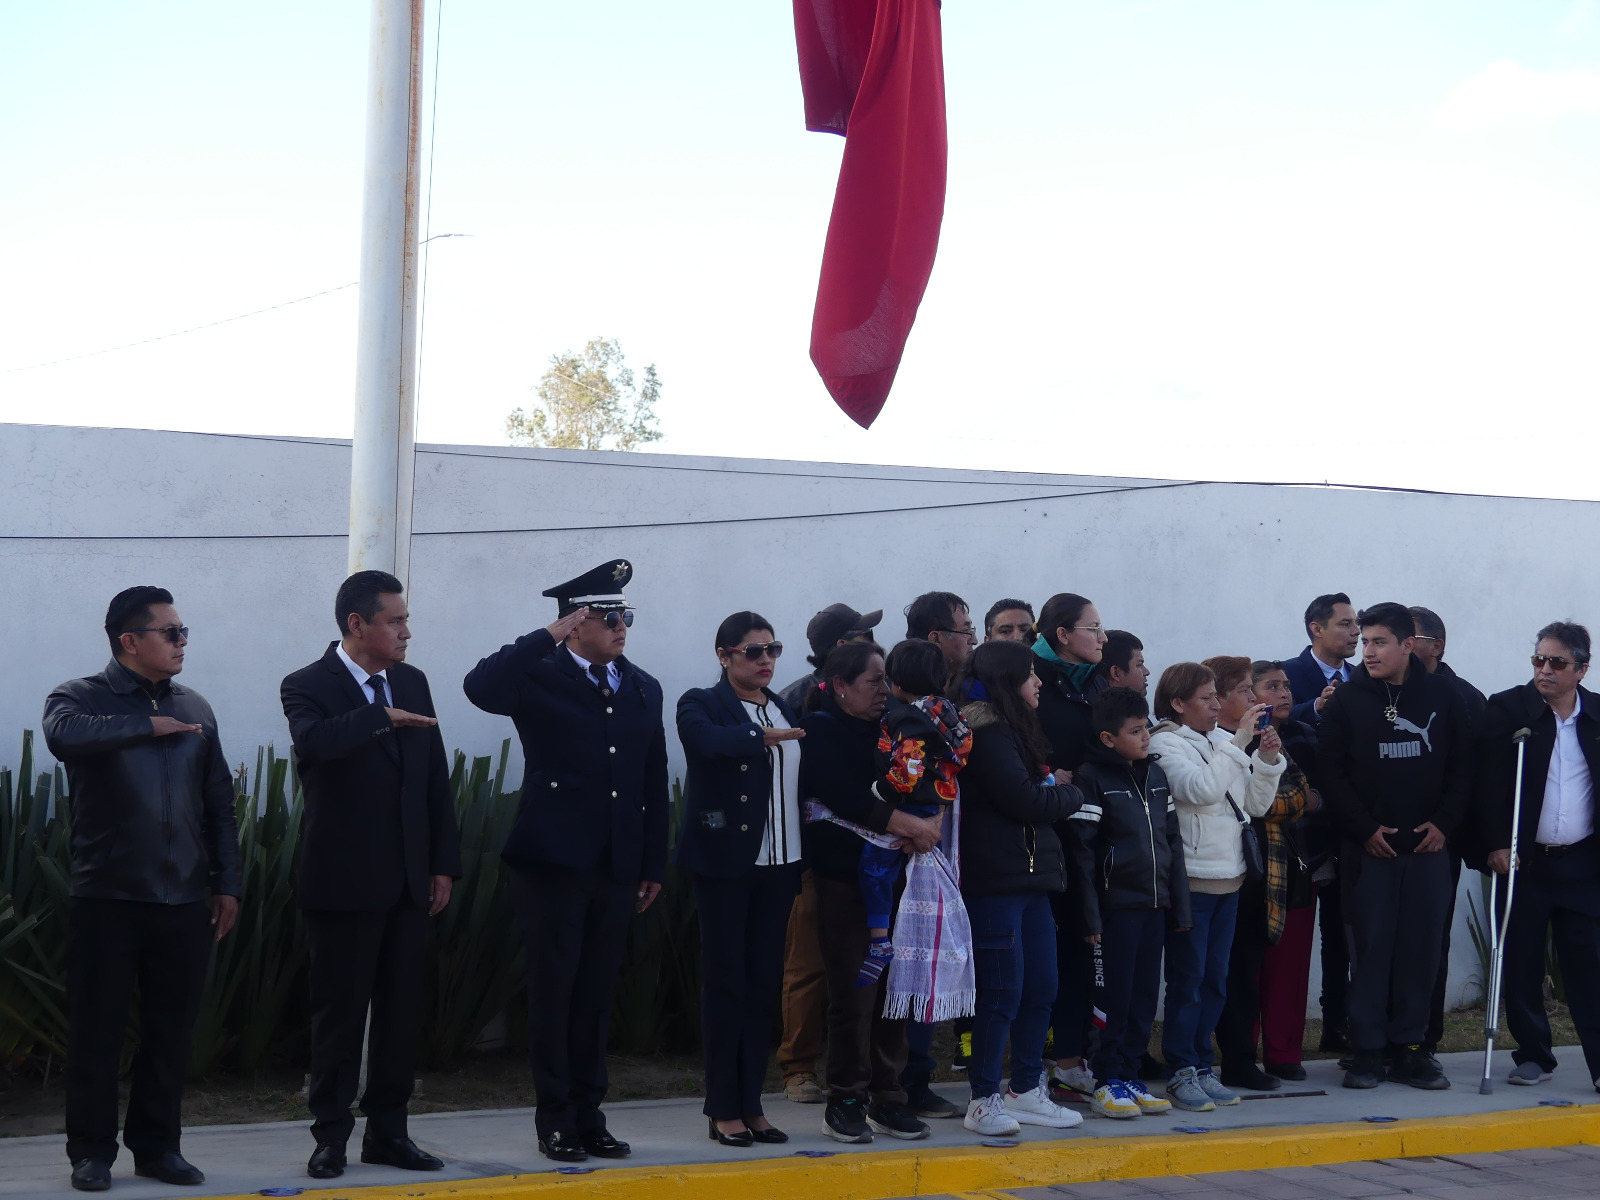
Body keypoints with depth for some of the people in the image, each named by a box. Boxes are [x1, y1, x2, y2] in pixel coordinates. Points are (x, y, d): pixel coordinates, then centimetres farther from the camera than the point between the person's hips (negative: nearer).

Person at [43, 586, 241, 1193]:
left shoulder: (195, 709, 12)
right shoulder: (82, 698, -2)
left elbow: (219, 801, 16)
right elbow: (64, 735, -28)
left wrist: (226, 883, 11)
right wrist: (146, 725, -20)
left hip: (183, 903, 4)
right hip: (106, 899, -4)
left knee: (172, 1029, 8)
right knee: (96, 1030, 3)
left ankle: (157, 1145, 20)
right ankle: (92, 1151, 13)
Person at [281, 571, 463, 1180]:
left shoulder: (412, 682, 10)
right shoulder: (308, 686, -8)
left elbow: (437, 779, 12)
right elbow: (313, 742, -31)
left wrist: (444, 863, 8)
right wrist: (382, 718, -32)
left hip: (408, 881, 6)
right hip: (344, 881, -6)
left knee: (401, 1011, 9)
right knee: (340, 1013, 2)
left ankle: (387, 1131, 18)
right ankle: (331, 1137, 10)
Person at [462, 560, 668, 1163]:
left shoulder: (643, 690, 12)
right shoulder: (540, 677, -3)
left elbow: (654, 785, 14)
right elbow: (480, 687, -26)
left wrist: (654, 865, 11)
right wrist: (548, 637, -23)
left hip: (617, 867, 5)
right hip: (553, 863, -5)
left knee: (596, 995, 11)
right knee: (553, 993, 2)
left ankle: (589, 1115, 18)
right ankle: (556, 1120, 9)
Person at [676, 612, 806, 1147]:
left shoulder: (787, 712, 15)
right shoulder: (701, 704, -3)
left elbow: (802, 787, 15)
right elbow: (705, 740, -27)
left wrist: (801, 866, 8)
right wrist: (762, 737, -38)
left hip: (777, 863, 5)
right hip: (724, 862, -5)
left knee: (763, 982, 7)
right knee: (725, 980, -1)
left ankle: (752, 1104, 13)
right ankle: (724, 1109, 4)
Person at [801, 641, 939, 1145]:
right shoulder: (820, 730, -4)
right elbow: (845, 798, -18)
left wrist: (931, 823, -12)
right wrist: (911, 825, -19)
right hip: (843, 875, -5)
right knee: (853, 993, -6)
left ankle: (887, 1098, 12)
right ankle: (845, 1101, 3)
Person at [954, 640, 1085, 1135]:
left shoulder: (1014, 732, 20)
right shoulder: (986, 735, -13)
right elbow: (1024, 800, -18)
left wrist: (1056, 790, -5)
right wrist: (1070, 794, -1)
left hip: (1030, 877, 10)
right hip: (996, 879, -10)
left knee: (1041, 987, 12)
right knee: (1003, 992, -7)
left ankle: (1027, 1090, 21)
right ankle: (984, 1100, 0)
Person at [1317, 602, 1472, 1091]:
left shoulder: (1443, 697, 5)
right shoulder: (1346, 701, -1)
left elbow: (1462, 766, 7)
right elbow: (1332, 774, -3)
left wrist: (1444, 823, -4)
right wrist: (1364, 830, -10)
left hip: (1428, 848, 2)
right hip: (1369, 849, -2)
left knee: (1421, 950, 4)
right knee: (1370, 949, -1)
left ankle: (1410, 1047, 12)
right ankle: (1367, 1051, 5)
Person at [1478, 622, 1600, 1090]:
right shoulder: (1507, 710, -1)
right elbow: (1489, 782, -5)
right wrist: (1497, 843, -13)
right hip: (1524, 860, -1)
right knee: (1521, 963, 4)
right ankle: (1533, 1056, 17)